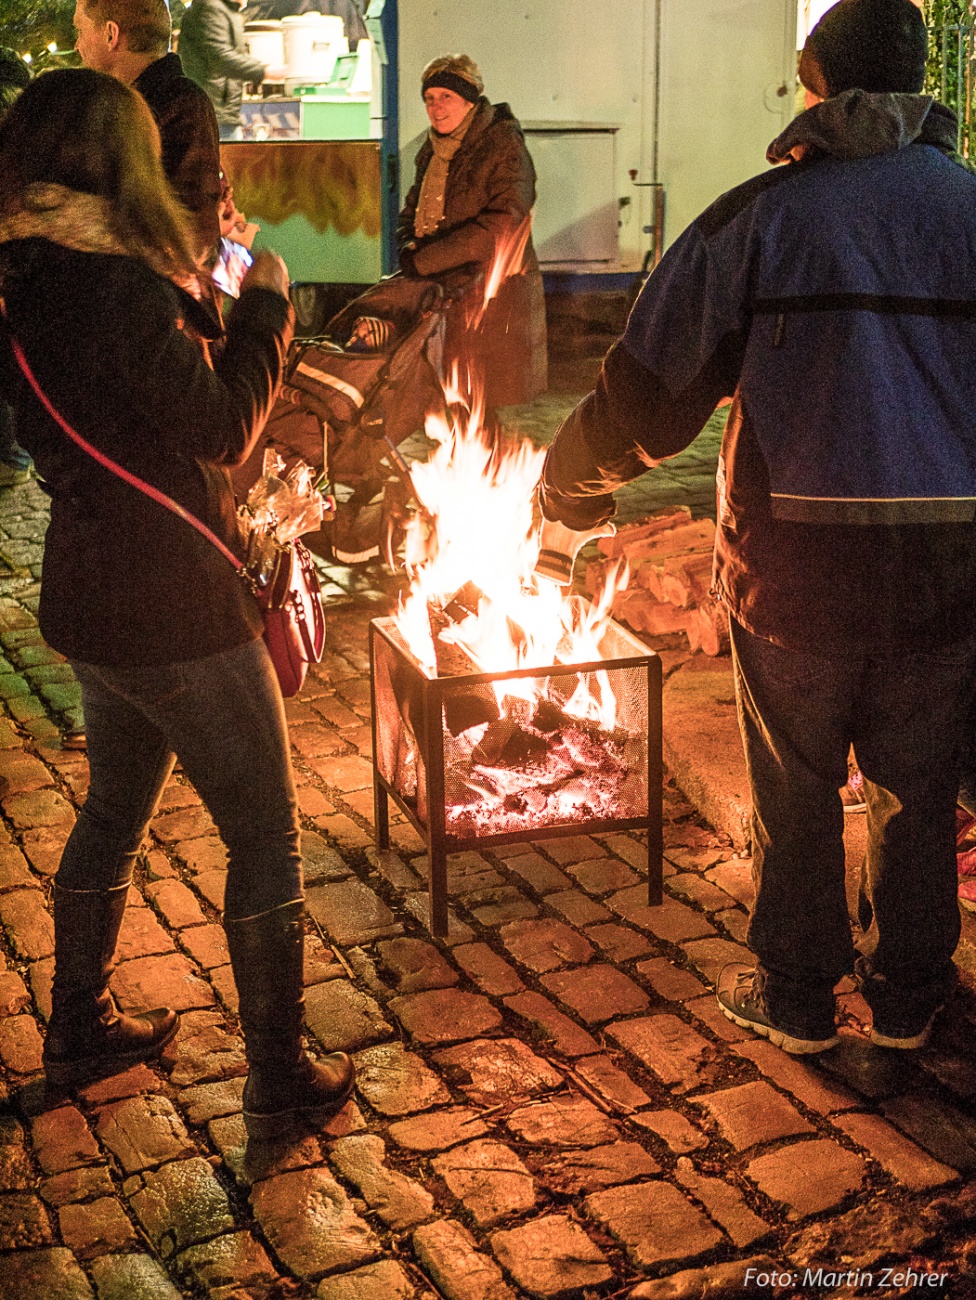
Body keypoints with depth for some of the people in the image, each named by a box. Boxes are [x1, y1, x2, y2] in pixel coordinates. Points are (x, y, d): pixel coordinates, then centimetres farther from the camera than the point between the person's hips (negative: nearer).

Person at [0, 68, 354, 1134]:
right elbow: (223, 430, -17)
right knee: (264, 836, 4)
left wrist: (210, 303, 14)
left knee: (115, 808, 25)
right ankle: (279, 1080, 14)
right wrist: (264, 306, -5)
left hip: (87, 597, 9)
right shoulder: (113, 285, -22)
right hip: (173, 612, -9)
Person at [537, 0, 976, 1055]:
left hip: (799, 555, -2)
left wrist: (564, 502, 13)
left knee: (796, 782, 14)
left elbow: (647, 391, -1)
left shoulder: (761, 214, -2)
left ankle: (794, 995, 27)